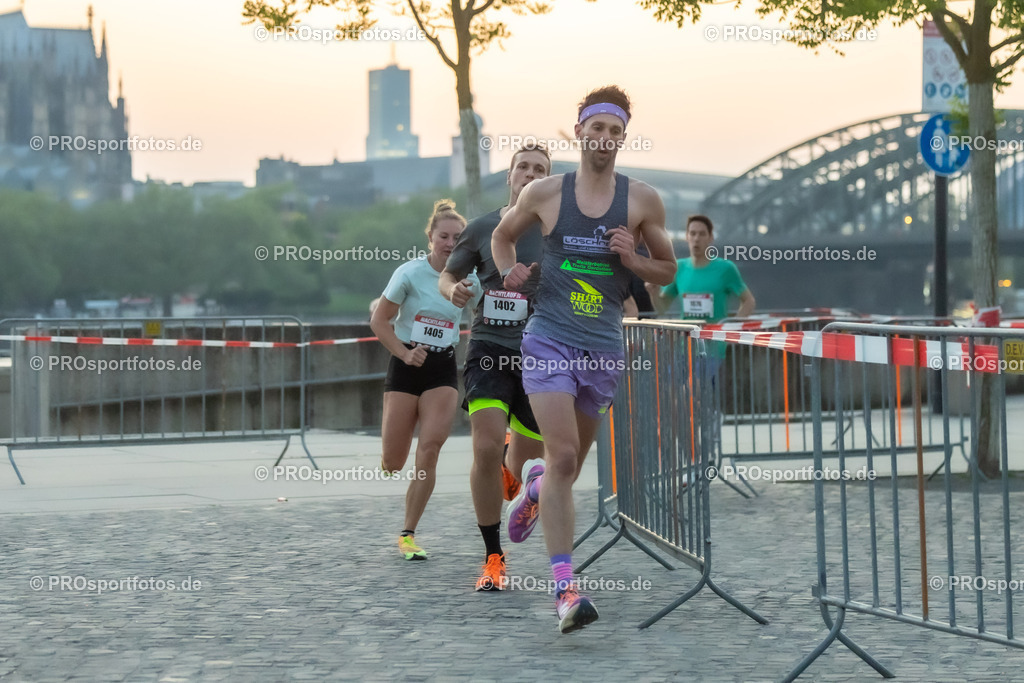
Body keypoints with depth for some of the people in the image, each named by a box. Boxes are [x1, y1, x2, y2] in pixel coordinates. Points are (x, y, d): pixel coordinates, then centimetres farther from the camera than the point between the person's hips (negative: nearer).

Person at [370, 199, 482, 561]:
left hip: (443, 369, 2)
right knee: (392, 463, -2)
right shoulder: (410, 273, -9)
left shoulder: (469, 279, -1)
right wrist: (405, 353, -16)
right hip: (406, 367, -1)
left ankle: (408, 534, -3)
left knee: (429, 450, -14)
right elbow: (379, 321, -5)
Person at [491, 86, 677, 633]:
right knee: (563, 457, -16)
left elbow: (668, 269, 12)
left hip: (605, 346, 3)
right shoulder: (543, 193, 1)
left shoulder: (642, 200, 2)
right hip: (549, 339, -2)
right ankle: (564, 586, -16)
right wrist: (509, 272, -1)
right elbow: (503, 235, 19)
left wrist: (632, 260, -8)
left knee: (570, 462, 14)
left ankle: (535, 482, 53)